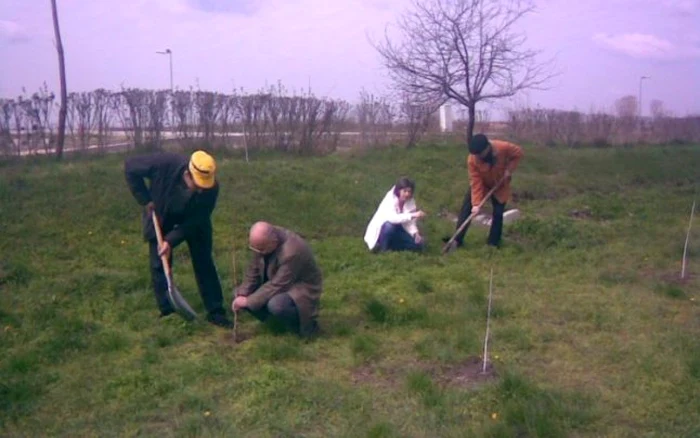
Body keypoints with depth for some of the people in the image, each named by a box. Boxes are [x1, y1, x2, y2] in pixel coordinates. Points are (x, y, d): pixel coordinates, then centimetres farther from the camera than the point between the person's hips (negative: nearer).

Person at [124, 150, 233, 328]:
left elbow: (196, 220, -24)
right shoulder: (164, 163, -38)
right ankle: (167, 312, 10)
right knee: (159, 264, 0)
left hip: (193, 220, 0)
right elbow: (130, 166, -22)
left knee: (203, 262, -1)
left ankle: (215, 311, 7)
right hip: (161, 217, 0)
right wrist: (145, 200, -22)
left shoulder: (211, 187, -34)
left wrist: (171, 240, -30)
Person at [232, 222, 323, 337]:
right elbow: (254, 270, -2)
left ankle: (305, 323, -8)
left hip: (301, 289, -8)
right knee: (240, 293, -1)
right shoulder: (262, 240, -12)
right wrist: (242, 294, -13)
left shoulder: (292, 251, -35)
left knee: (275, 305, -36)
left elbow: (277, 286, -32)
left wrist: (248, 301, -28)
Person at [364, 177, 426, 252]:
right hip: (380, 231, -6)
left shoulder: (410, 202, -8)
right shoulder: (390, 200, -26)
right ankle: (382, 249, -15)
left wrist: (416, 233, -28)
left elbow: (410, 222, -9)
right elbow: (392, 218, -45)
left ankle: (389, 245, 2)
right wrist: (413, 215, -48)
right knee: (390, 225, -39)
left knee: (419, 243, -10)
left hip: (396, 231, 6)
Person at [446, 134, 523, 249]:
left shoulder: (504, 148, -34)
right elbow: (475, 182, -29)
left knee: (498, 214, -1)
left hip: (500, 186, 0)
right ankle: (457, 239, -6)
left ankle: (493, 243, 15)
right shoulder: (472, 159, -32)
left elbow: (518, 152, -13)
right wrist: (476, 203, -34)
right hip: (482, 185, 0)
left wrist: (509, 169, -23)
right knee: (466, 208, -10)